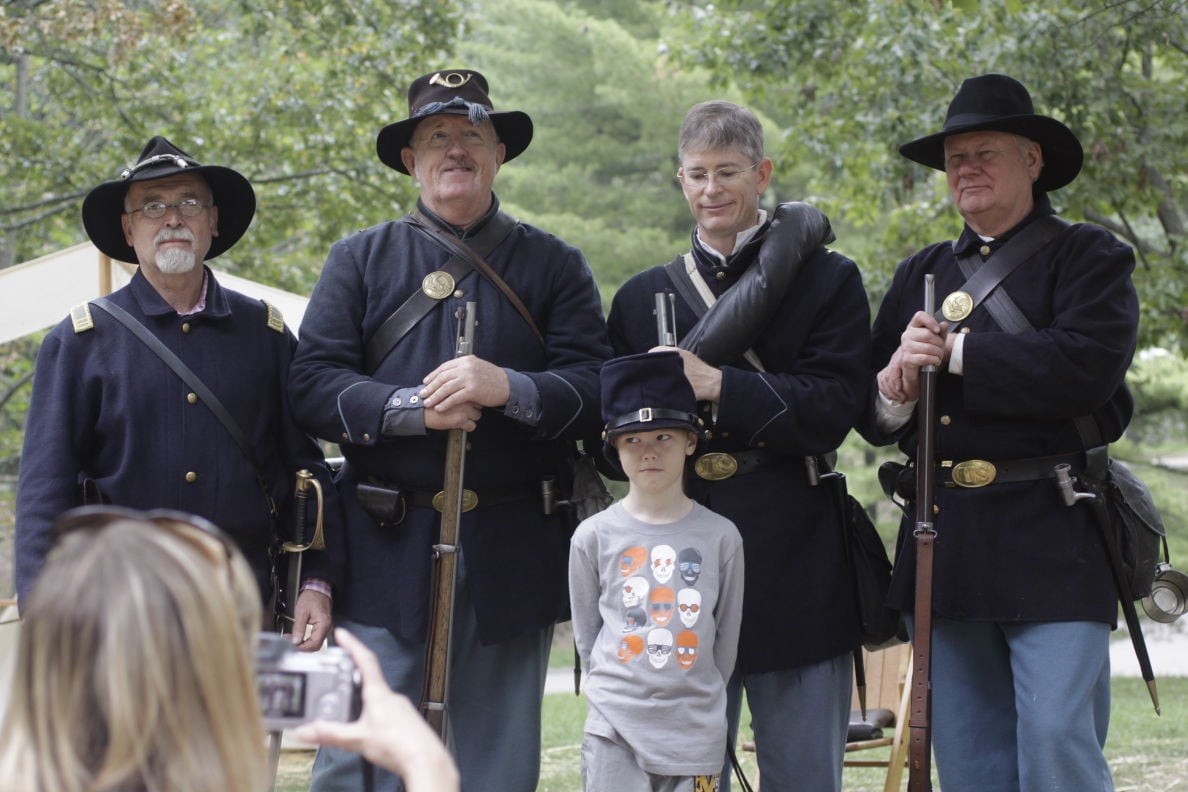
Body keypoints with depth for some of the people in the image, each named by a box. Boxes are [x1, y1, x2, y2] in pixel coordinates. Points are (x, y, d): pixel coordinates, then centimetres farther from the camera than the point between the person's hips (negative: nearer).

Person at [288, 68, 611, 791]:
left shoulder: (554, 265, 10)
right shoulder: (360, 260, 10)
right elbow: (313, 387, -1)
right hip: (386, 552, -1)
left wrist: (509, 388, -19)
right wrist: (411, 408, -16)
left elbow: (597, 389, -1)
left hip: (513, 559, 1)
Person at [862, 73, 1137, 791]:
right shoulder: (921, 274, 19)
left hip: (1052, 541, -5)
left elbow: (1087, 366, -17)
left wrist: (955, 352, -11)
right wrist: (895, 386, -9)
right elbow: (873, 420, 15)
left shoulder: (1089, 258, 3)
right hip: (947, 541, 5)